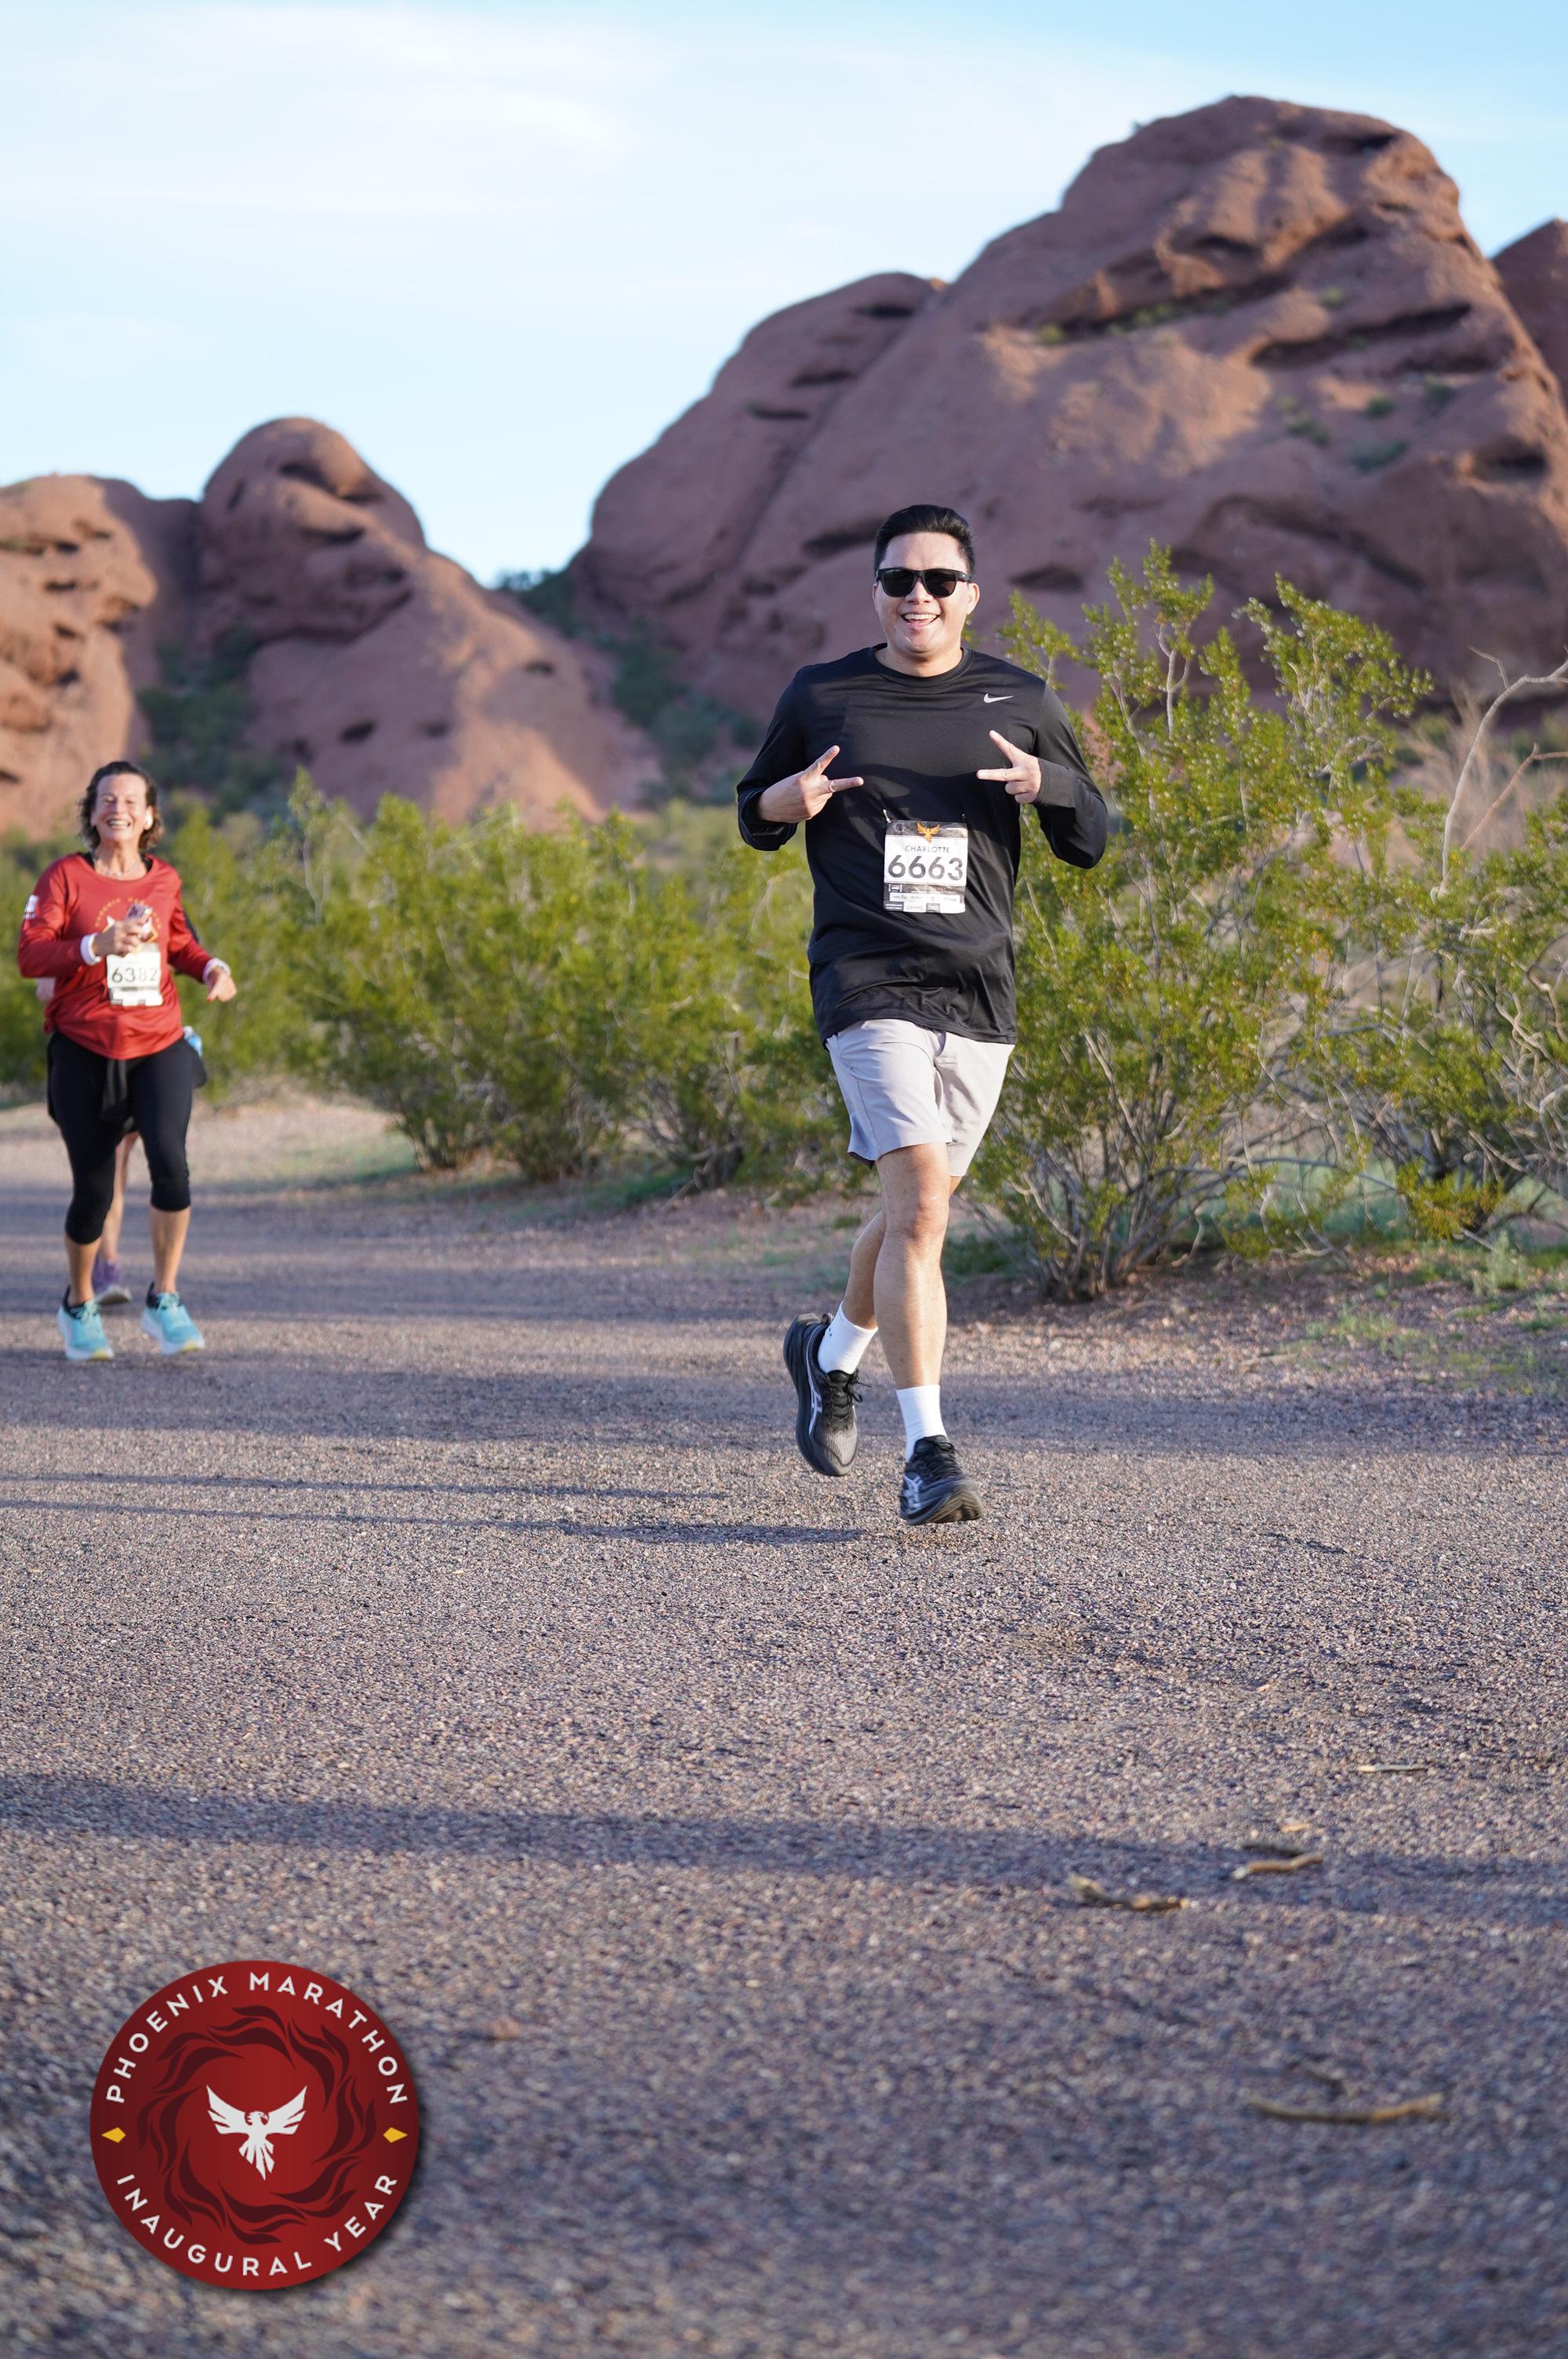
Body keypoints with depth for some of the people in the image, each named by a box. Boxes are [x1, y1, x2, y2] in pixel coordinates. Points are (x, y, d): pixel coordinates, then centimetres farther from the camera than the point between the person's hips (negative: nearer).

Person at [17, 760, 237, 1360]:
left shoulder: (164, 880, 9)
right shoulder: (66, 876, -3)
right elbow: (29, 955, -12)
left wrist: (211, 966, 6)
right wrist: (98, 945, -26)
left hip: (159, 1047, 2)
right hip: (85, 1053, -2)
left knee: (169, 1160, -22)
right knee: (93, 1192, 3)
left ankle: (164, 1302, -6)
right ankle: (79, 1306, 30)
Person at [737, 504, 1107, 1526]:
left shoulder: (1019, 702, 8)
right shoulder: (821, 696, 5)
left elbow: (1092, 842, 11)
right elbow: (755, 815, 16)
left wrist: (1047, 784, -10)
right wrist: (785, 802, -8)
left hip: (980, 992, 3)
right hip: (868, 982, -3)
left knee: (918, 1211, 13)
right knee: (919, 1205, -18)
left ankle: (832, 1353, 43)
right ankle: (928, 1453, -17)